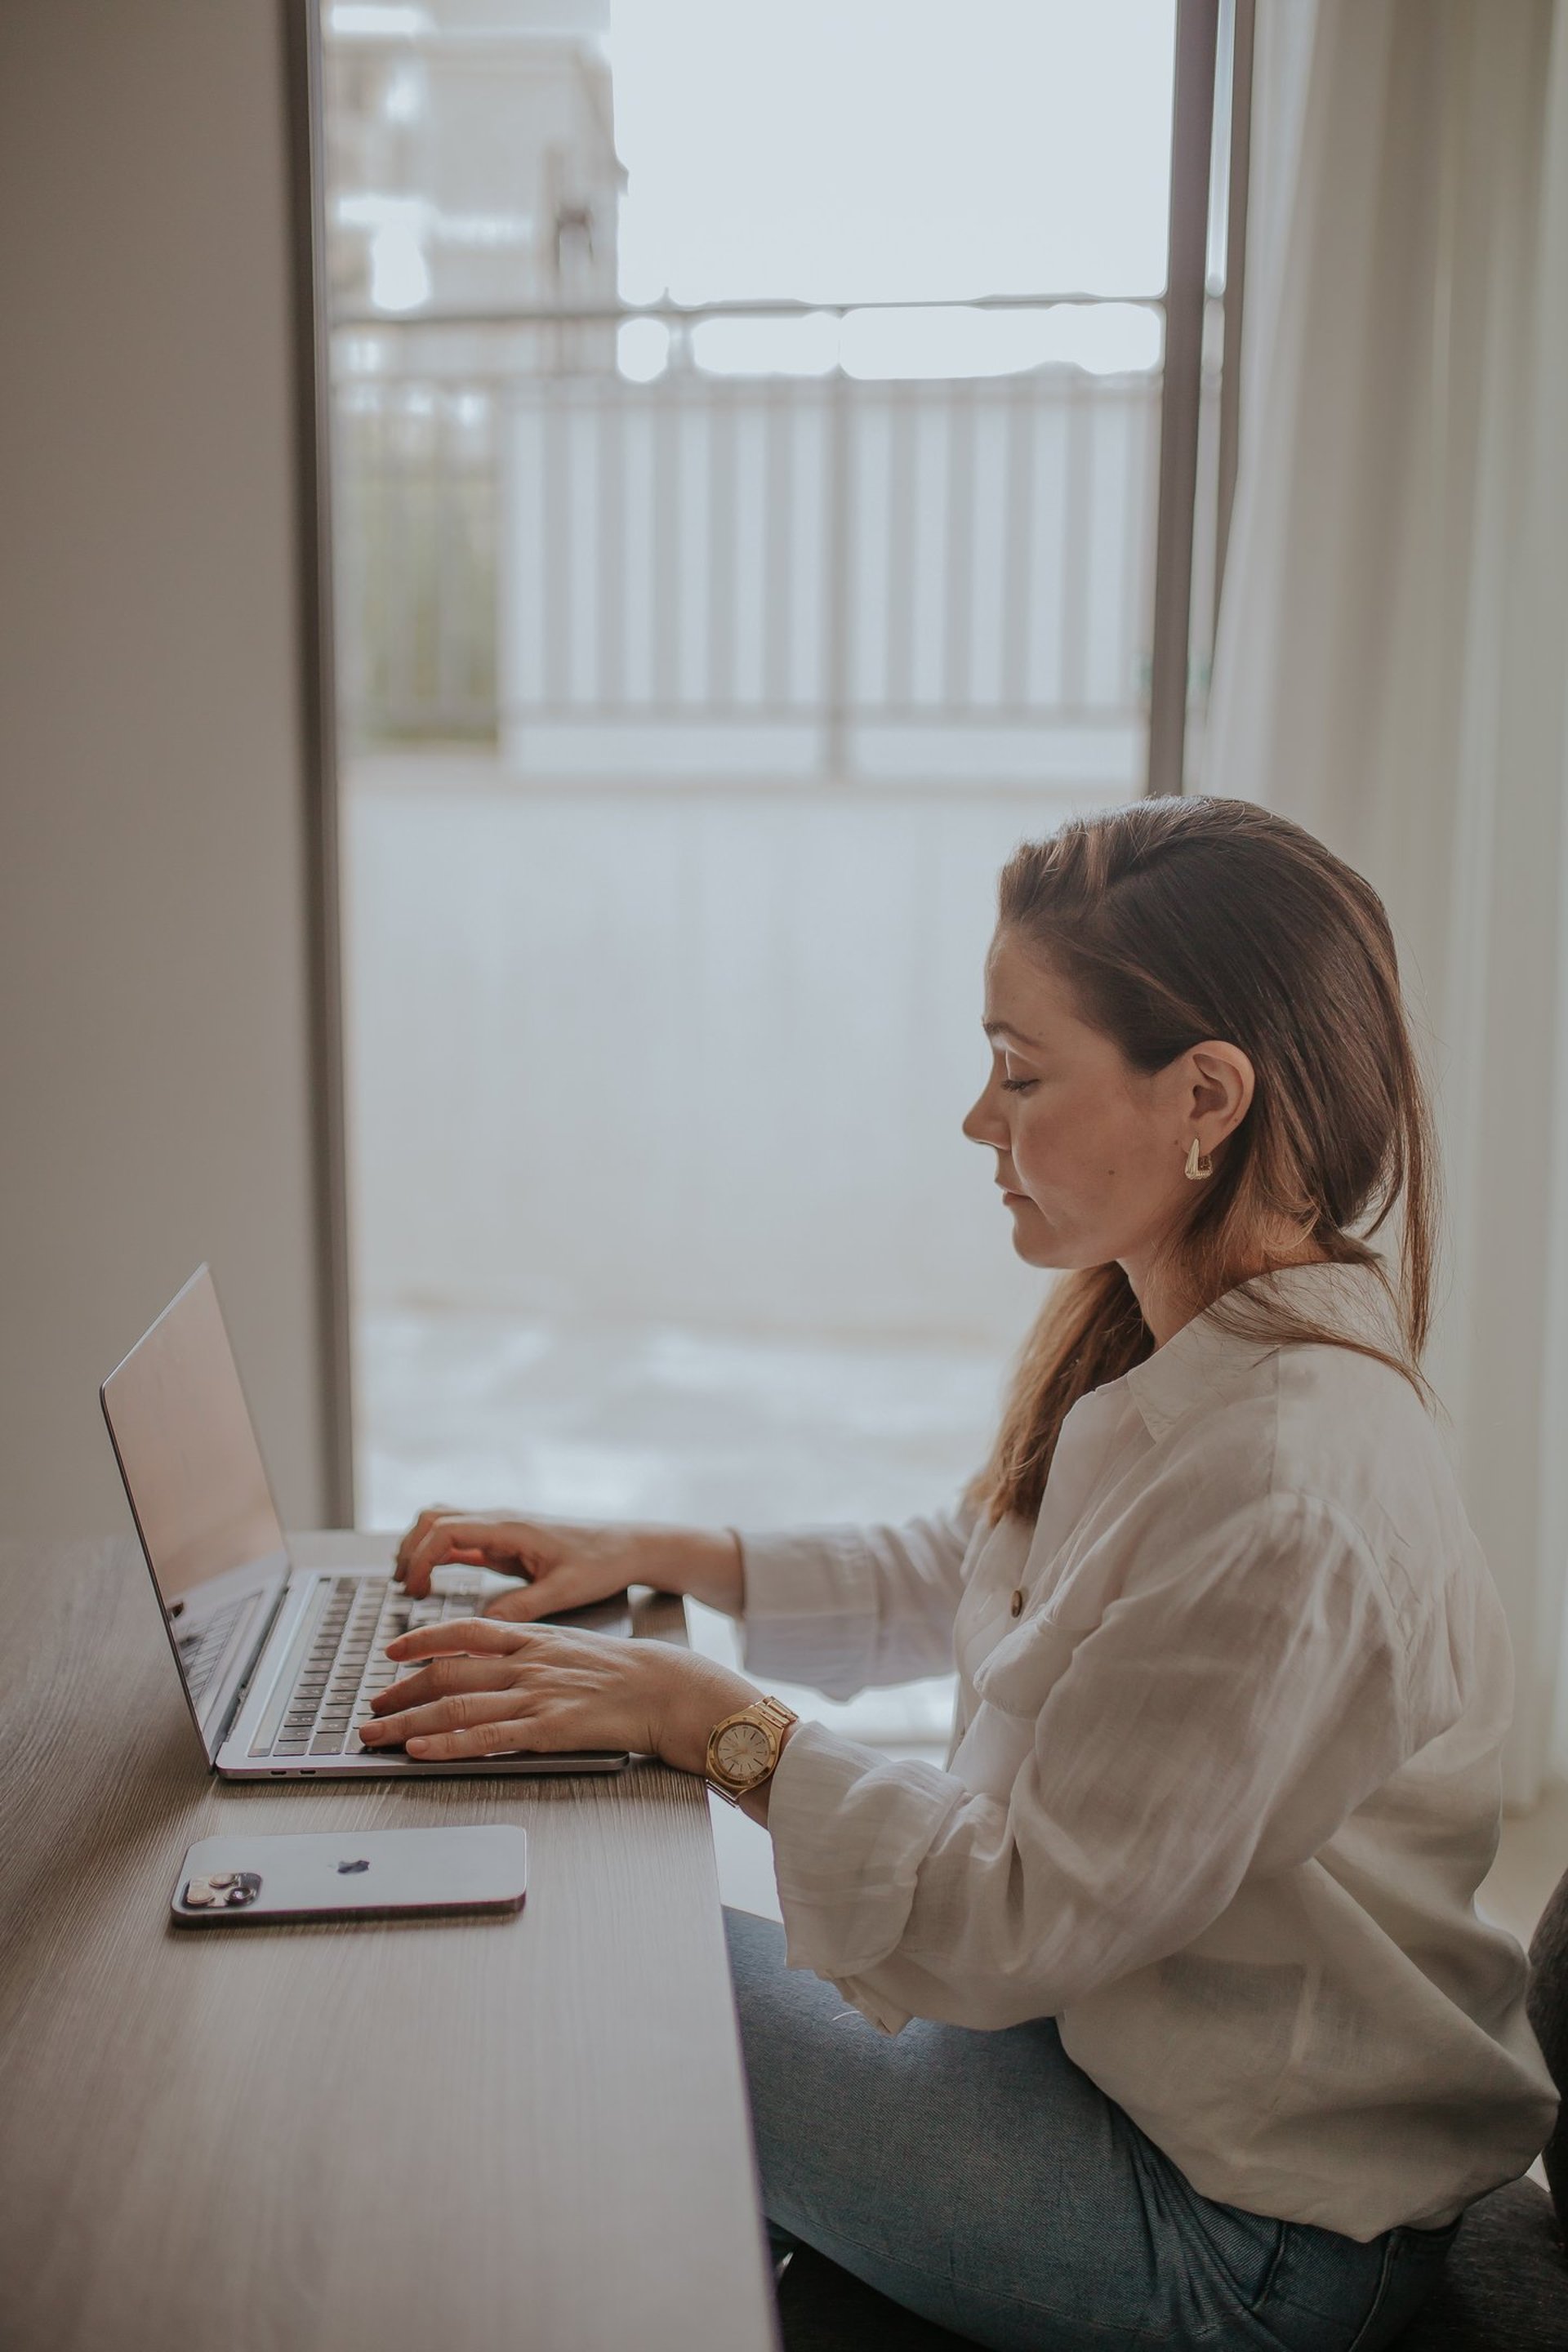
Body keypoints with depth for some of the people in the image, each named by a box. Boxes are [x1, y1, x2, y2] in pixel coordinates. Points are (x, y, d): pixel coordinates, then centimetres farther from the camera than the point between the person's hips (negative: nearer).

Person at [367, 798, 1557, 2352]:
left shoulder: (1287, 1504, -32)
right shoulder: (1170, 1353, -2)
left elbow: (1023, 1921, -27)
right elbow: (963, 1578, 13)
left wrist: (707, 1718, -22)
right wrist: (654, 1558, 5)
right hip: (1116, 2035, 8)